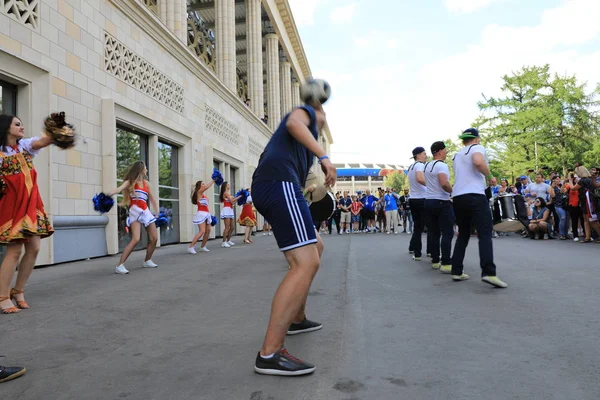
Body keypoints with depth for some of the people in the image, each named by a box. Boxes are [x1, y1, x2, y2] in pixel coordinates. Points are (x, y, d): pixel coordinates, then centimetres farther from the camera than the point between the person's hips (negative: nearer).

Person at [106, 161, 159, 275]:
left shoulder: (146, 183, 15)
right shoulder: (130, 182, -2)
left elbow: (152, 199, 23)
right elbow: (119, 189, -22)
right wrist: (107, 194, -42)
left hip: (146, 212, 7)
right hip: (135, 212, -7)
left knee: (154, 238, 9)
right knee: (136, 239, -23)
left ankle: (147, 261, 30)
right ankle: (120, 266, -21)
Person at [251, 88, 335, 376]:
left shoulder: (304, 132, 38)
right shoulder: (307, 111, 16)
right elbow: (293, 123, -9)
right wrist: (324, 156, -16)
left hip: (269, 187, 10)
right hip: (279, 183, -10)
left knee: (315, 248, 24)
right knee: (306, 263, -19)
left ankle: (297, 319, 30)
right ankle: (269, 354, -22)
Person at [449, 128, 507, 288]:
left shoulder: (457, 155, 24)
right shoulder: (477, 147, 3)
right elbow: (478, 162, -20)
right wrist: (489, 174, -3)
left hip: (457, 197, 7)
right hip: (475, 196, -7)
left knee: (463, 235, 14)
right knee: (485, 234, -9)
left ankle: (457, 271, 10)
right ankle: (488, 273, -22)